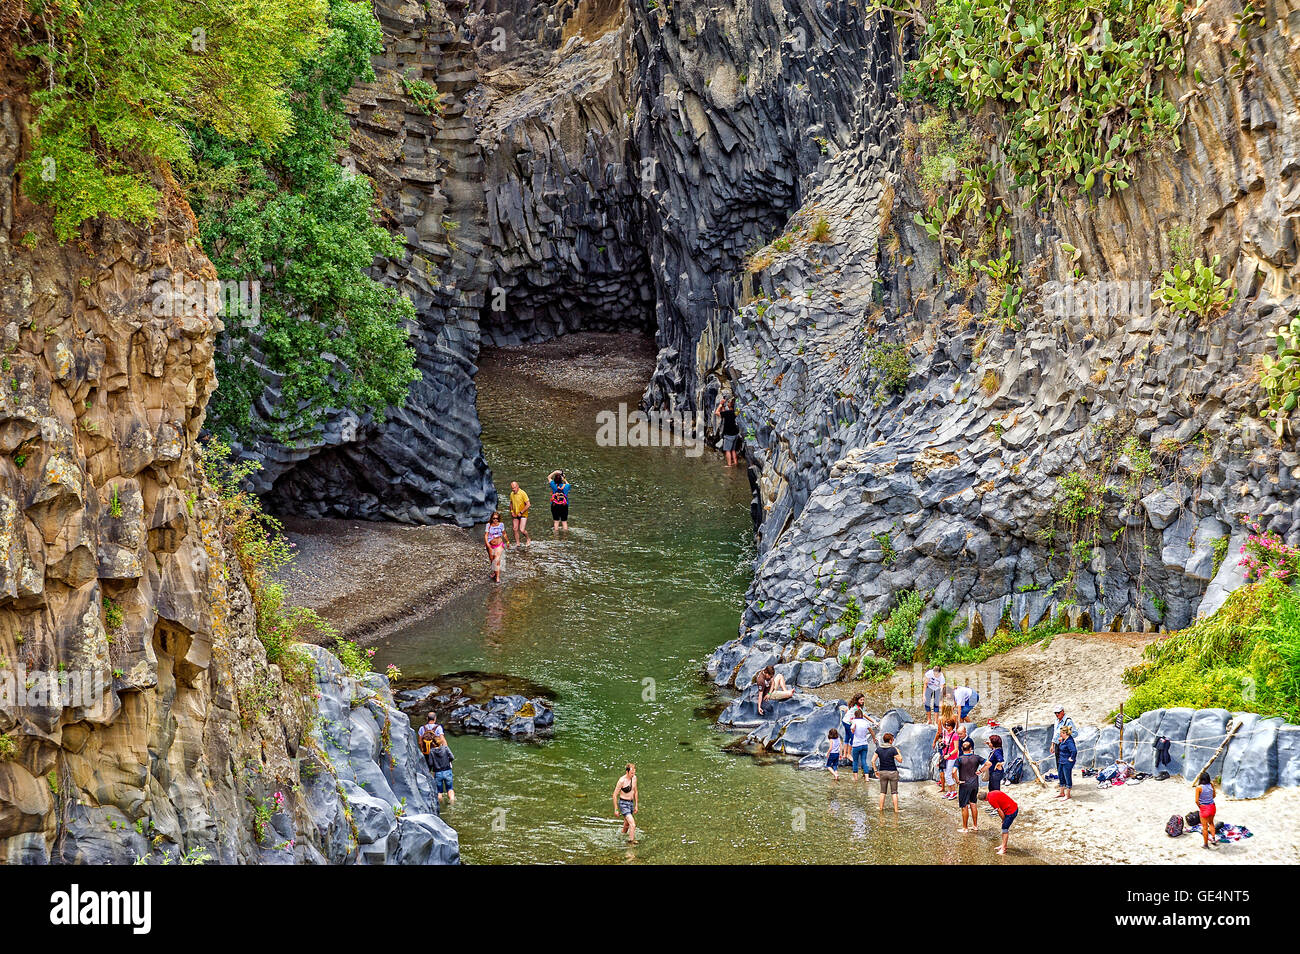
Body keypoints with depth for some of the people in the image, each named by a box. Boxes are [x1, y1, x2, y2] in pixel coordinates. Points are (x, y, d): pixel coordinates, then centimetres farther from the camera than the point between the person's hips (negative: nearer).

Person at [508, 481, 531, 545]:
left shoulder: (522, 493, -16)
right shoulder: (512, 494, 3)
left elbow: (528, 504, -17)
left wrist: (521, 512, -18)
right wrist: (512, 511, 2)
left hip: (523, 514, -6)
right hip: (515, 515, 6)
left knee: (522, 530, -12)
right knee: (515, 529, 5)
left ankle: (528, 539, 15)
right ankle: (517, 543, 18)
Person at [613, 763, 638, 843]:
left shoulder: (634, 778, 3)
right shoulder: (622, 780, -19)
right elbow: (615, 795, -13)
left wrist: (636, 805, 18)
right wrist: (616, 809, -12)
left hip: (631, 803, 7)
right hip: (623, 803, -7)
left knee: (627, 823, 22)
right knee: (632, 824, -19)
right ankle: (632, 840, -17)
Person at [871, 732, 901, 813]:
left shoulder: (879, 749, -2)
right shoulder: (893, 750, -14)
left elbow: (873, 761, -5)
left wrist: (876, 771, 4)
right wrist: (898, 752, 9)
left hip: (882, 773, 3)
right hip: (892, 773, -3)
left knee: (883, 792, 15)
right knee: (894, 792, 4)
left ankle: (881, 808, 18)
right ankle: (896, 809, 4)